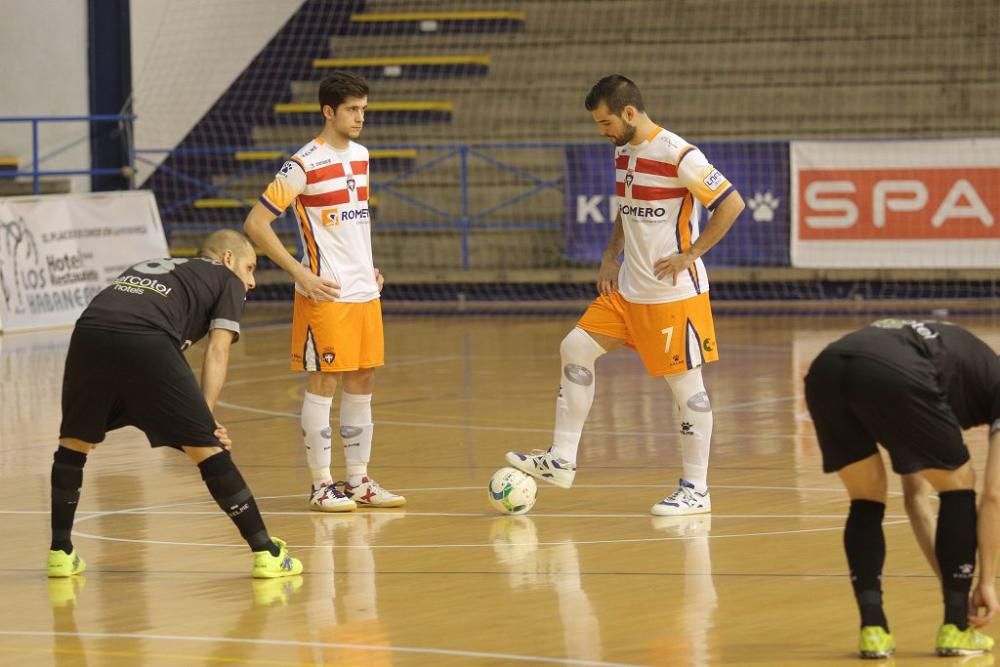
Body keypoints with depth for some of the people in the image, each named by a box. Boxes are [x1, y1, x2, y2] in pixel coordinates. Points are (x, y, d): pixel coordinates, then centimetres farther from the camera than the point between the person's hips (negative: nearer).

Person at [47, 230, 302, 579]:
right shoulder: (227, 280, 26)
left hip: (88, 331, 4)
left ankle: (60, 552, 27)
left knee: (73, 444, 25)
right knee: (206, 447, 4)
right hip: (146, 341, -4)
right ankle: (266, 553, 7)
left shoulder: (147, 267, 41)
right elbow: (217, 351, 11)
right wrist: (206, 418, 6)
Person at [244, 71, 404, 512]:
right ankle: (321, 485, 3)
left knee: (362, 381, 9)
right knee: (323, 383, -3)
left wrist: (369, 267, 15)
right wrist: (300, 273, -16)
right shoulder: (305, 165, -13)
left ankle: (358, 481, 16)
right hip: (325, 293, -7)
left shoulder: (360, 156, 10)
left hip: (364, 290, 7)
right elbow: (255, 223, -14)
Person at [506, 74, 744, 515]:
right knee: (576, 348, 4)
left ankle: (695, 490, 5)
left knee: (684, 383, -3)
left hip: (673, 293, -9)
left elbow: (731, 204, -19)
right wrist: (611, 257, 12)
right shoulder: (623, 152, 9)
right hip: (627, 289, 9)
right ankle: (561, 461, 8)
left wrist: (690, 254, -17)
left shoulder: (677, 155, -18)